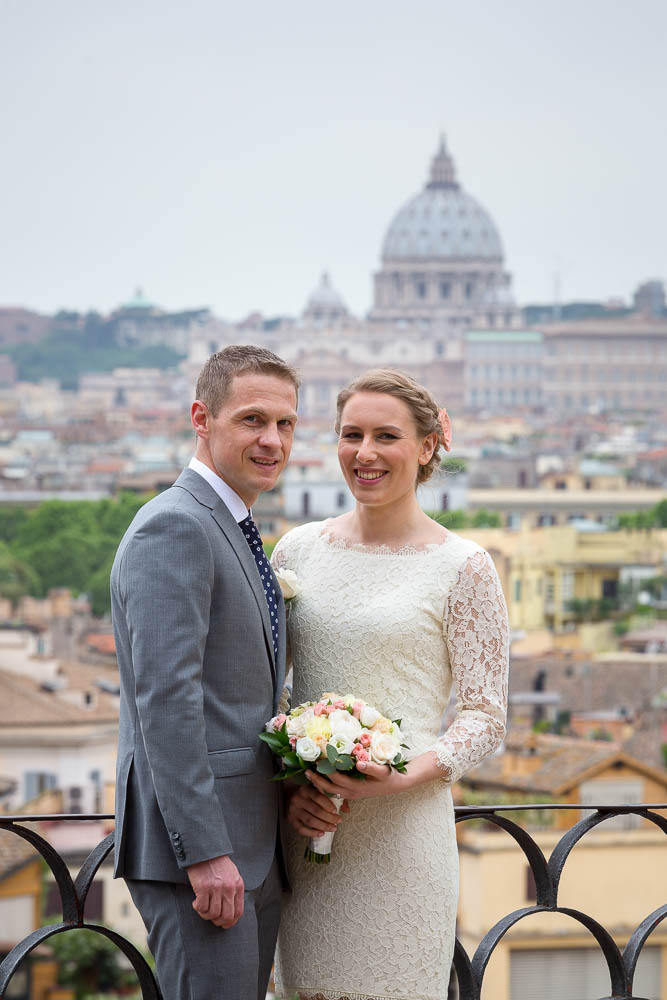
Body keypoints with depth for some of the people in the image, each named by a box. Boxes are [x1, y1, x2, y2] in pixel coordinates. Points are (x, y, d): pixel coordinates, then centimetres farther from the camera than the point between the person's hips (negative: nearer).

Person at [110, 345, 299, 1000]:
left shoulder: (233, 534, 19)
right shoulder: (173, 528, -13)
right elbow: (165, 699, -21)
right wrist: (205, 853, -23)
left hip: (251, 848, 10)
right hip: (192, 846, -10)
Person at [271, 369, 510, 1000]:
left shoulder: (461, 566, -2)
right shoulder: (298, 549, 9)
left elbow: (486, 717, -2)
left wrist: (404, 777, -18)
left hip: (403, 827, -3)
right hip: (300, 827, 3)